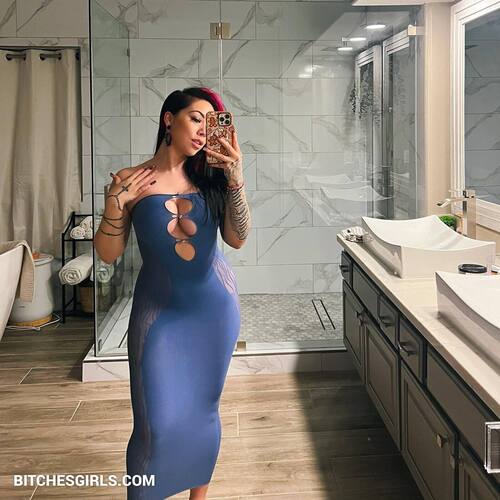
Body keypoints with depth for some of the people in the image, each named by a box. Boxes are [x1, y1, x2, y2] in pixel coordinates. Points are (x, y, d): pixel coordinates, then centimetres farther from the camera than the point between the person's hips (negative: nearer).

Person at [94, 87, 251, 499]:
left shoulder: (210, 176, 0)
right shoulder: (130, 181, -5)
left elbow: (238, 239, -9)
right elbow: (108, 254, -3)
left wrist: (236, 178, -19)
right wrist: (115, 204, -18)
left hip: (214, 306, 2)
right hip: (158, 308, -2)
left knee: (204, 409, 12)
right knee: (158, 421, -4)